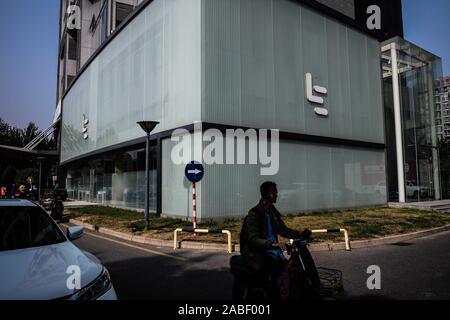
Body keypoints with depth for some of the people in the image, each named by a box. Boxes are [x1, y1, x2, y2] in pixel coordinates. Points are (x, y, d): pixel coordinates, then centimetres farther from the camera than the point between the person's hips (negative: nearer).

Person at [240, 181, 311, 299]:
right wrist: (273, 244, -38)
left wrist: (301, 234, 0)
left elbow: (283, 230, 16)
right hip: (259, 255, -7)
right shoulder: (254, 214, -13)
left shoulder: (273, 212, 12)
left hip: (274, 253, 7)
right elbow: (253, 239, -23)